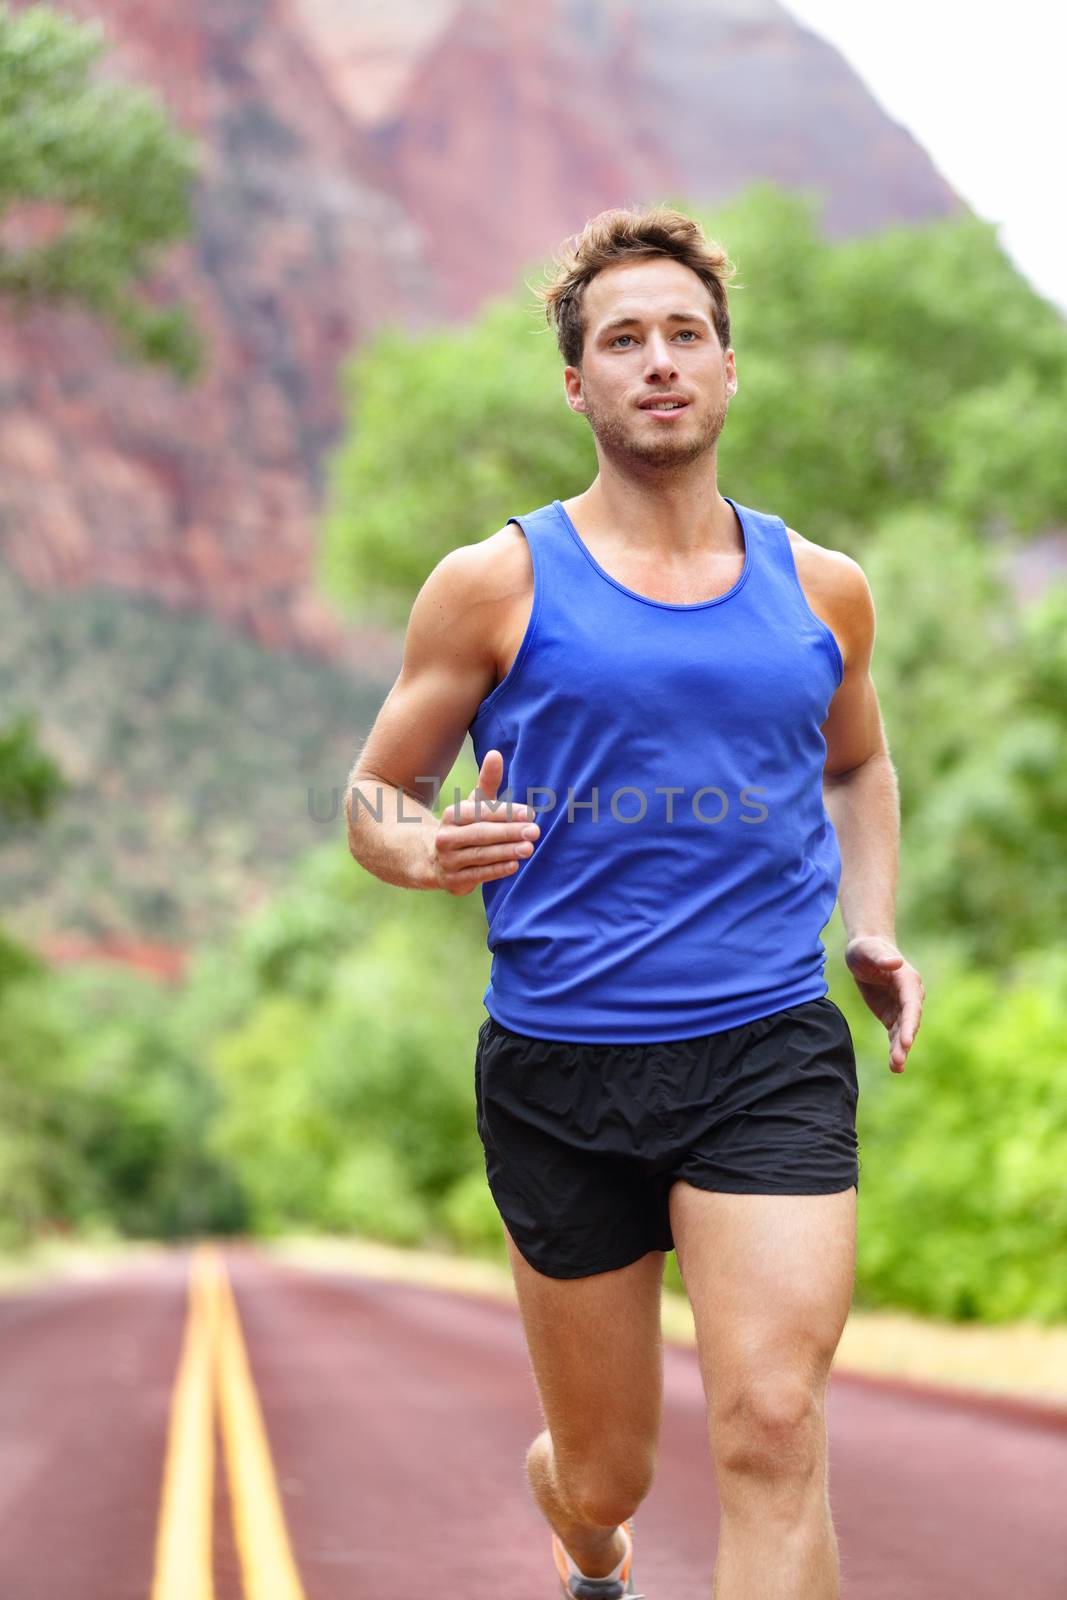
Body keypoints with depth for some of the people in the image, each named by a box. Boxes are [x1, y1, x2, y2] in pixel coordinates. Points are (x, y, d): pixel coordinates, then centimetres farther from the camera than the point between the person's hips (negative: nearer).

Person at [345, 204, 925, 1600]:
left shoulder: (822, 591, 9)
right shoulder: (497, 585, 0)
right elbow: (374, 794, 7)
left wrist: (875, 931, 10)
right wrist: (426, 849, -17)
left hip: (770, 1052, 1)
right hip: (560, 1066, -1)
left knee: (772, 1429, -19)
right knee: (606, 1474, 11)